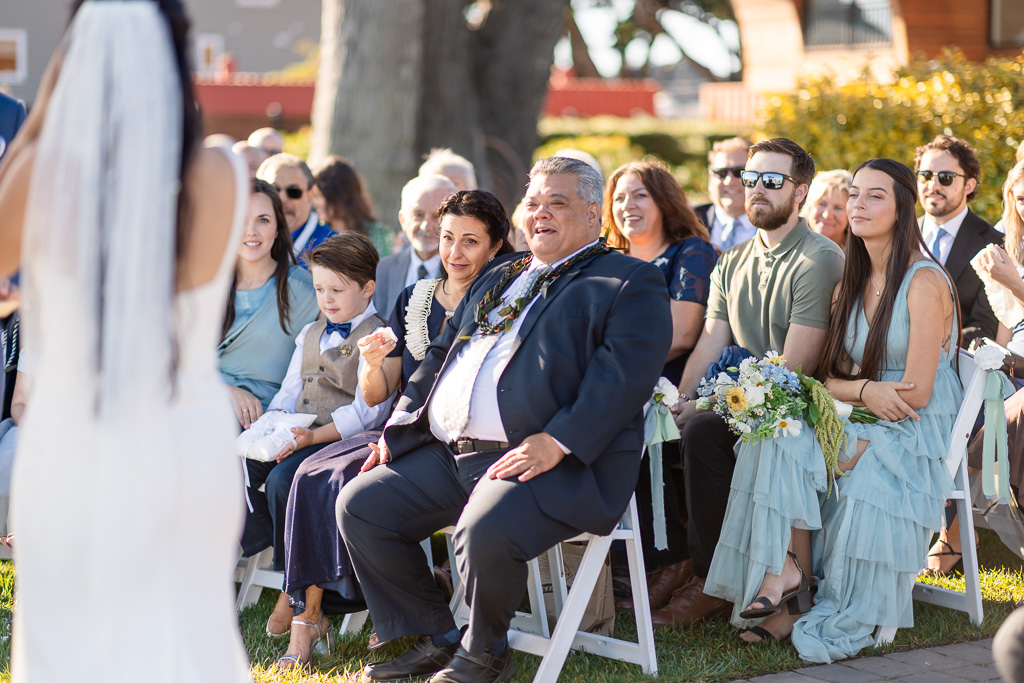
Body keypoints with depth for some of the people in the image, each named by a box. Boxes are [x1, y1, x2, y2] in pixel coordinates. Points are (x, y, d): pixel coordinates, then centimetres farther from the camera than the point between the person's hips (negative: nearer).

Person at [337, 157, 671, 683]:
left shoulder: (630, 284, 2)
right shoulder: (497, 280, 27)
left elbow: (623, 374, -13)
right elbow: (440, 356, 29)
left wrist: (555, 443, -23)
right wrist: (399, 426, 13)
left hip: (556, 464, -8)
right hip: (448, 455, 8)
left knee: (485, 530, -34)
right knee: (359, 504, -4)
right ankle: (434, 639, 9)